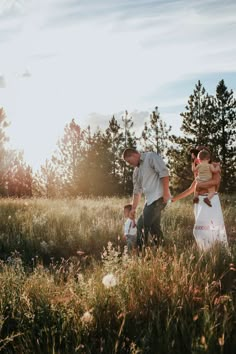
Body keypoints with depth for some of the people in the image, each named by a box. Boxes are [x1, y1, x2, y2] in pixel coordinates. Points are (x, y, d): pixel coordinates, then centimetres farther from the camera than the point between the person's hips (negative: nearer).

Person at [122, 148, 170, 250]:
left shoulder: (151, 156, -3)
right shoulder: (136, 171, 21)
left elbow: (164, 173, -13)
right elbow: (137, 191, 23)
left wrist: (166, 193, -19)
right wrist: (133, 208, 20)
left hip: (158, 197, -9)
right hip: (150, 200, 9)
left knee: (142, 225, -10)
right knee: (154, 227, 10)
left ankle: (140, 250, -5)